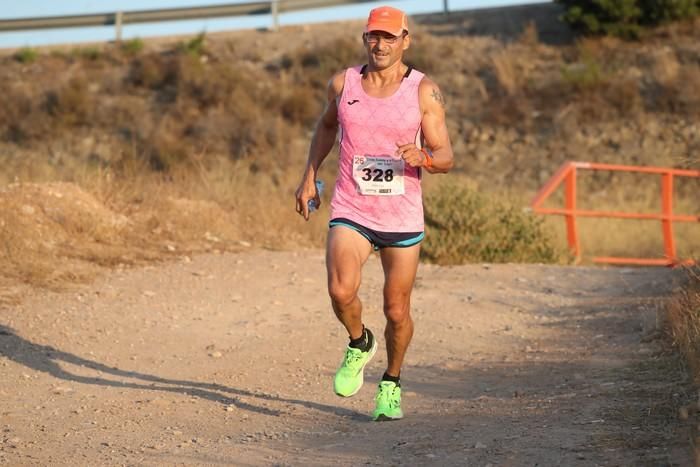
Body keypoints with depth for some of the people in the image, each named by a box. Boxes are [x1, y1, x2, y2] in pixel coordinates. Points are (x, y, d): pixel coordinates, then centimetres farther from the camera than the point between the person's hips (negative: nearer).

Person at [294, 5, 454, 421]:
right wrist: (310, 176, 16)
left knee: (397, 312, 7)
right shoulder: (344, 84, 0)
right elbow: (327, 126, 22)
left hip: (403, 219, 0)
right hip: (351, 213, 1)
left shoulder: (424, 91, -6)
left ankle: (392, 384, 32)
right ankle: (359, 344, 9)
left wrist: (422, 157, -28)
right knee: (342, 291, -23)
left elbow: (446, 158, -6)